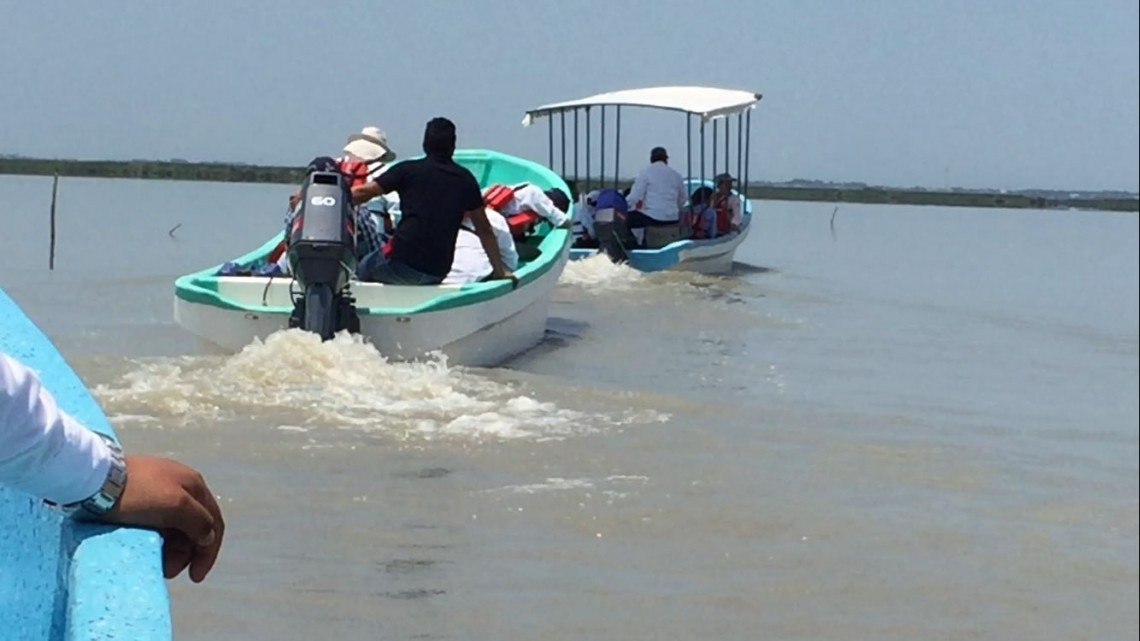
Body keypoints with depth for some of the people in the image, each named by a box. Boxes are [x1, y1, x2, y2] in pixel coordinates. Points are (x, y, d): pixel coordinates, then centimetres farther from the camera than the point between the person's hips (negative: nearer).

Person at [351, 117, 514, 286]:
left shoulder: (408, 170, 3)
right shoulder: (465, 179, 11)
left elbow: (363, 193, 3)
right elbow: (485, 230, 15)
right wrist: (500, 271, 22)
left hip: (401, 260, -4)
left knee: (363, 269, 22)